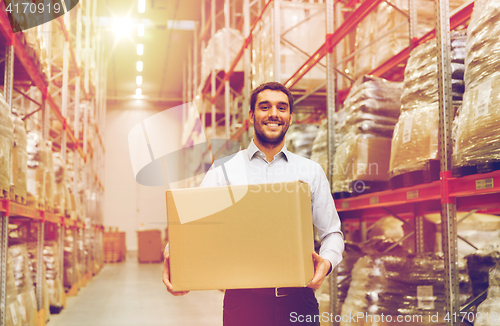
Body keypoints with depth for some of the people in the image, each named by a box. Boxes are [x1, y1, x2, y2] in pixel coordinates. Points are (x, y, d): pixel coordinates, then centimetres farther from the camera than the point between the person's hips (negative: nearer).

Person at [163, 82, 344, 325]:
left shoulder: (311, 171, 10)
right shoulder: (224, 170, 5)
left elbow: (332, 232, 10)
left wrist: (326, 261, -13)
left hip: (297, 299, 1)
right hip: (243, 298, -1)